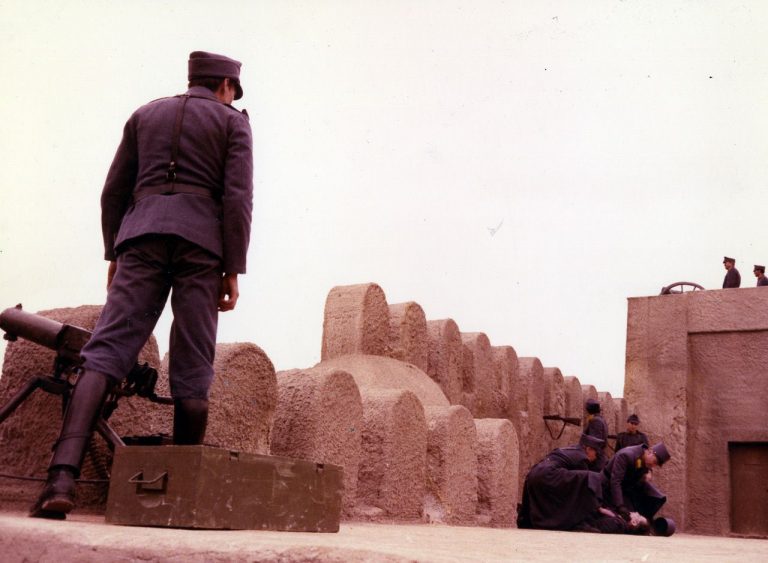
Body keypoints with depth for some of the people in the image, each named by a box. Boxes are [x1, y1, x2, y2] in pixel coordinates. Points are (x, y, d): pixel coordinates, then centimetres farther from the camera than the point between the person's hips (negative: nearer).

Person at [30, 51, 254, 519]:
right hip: (201, 241, -2)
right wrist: (233, 270, -2)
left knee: (105, 353, -7)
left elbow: (115, 191, 16)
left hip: (142, 237, 2)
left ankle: (63, 476, -23)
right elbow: (238, 198, -2)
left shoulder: (145, 115, 23)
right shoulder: (233, 122, 12)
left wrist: (114, 257, 19)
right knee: (192, 370, 1)